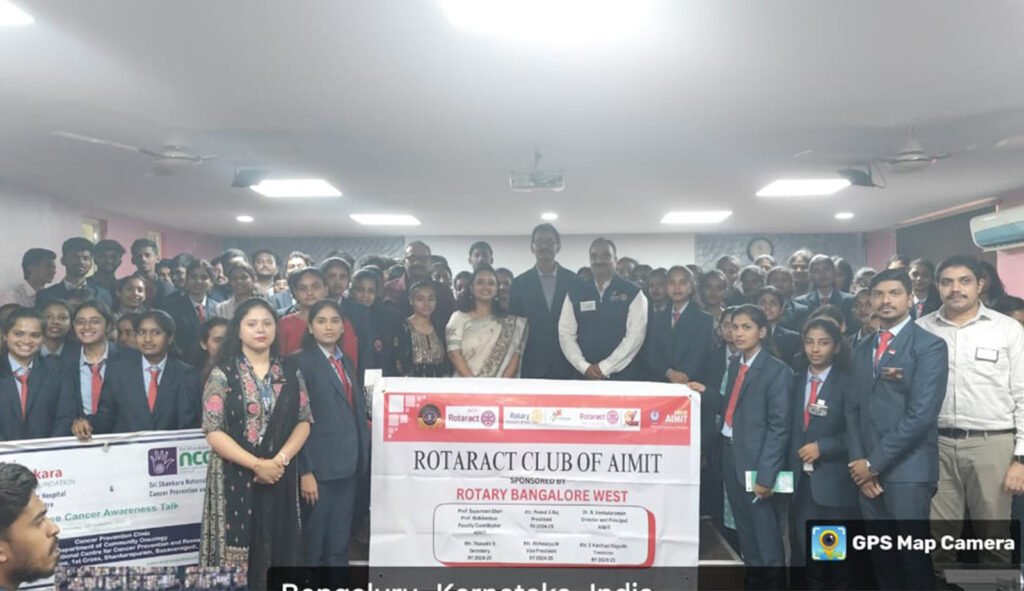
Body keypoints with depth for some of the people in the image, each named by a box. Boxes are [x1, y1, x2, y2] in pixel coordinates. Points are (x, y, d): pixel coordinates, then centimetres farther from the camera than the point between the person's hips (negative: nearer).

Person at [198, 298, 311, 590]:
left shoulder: (290, 373, 7)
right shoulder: (222, 374, -3)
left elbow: (304, 421, 4)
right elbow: (214, 432, -9)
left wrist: (280, 459, -11)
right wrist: (256, 464, -15)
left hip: (281, 475, 3)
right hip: (235, 476, -3)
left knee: (278, 549, 7)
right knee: (236, 551, 0)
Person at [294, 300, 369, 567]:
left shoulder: (347, 363, 14)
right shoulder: (301, 362, -9)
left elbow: (357, 411, 12)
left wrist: (363, 458, 7)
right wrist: (305, 471, -17)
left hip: (348, 464, 7)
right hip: (320, 466, -6)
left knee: (339, 543, 15)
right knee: (313, 542, 7)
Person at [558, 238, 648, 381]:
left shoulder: (632, 292, -1)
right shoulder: (575, 293, 7)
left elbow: (635, 335, -9)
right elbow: (565, 334, 4)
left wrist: (604, 367, -12)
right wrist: (584, 366, -9)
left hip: (622, 375, -2)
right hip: (584, 375, 2)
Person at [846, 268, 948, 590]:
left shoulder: (929, 345, -5)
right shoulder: (863, 349, 16)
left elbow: (921, 414, -14)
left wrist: (874, 462, -12)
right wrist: (859, 462, -1)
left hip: (907, 471, -6)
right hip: (867, 471, 6)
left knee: (914, 559, 1)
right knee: (881, 558, 11)